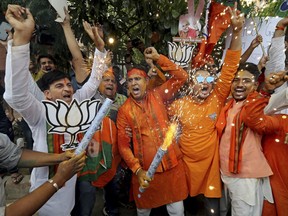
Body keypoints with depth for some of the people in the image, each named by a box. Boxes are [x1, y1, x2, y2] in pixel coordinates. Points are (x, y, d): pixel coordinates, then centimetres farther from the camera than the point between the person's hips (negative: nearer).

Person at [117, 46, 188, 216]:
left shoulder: (158, 96, -1)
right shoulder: (124, 111, -4)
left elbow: (182, 76, -4)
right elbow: (123, 145, -5)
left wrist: (158, 58, -9)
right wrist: (137, 170, -15)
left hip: (172, 164, 1)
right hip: (145, 170, 0)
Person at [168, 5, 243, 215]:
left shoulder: (218, 99, -9)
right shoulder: (180, 104, -9)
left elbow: (230, 67, -17)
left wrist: (237, 31, -23)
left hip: (210, 162, 0)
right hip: (186, 160, 1)